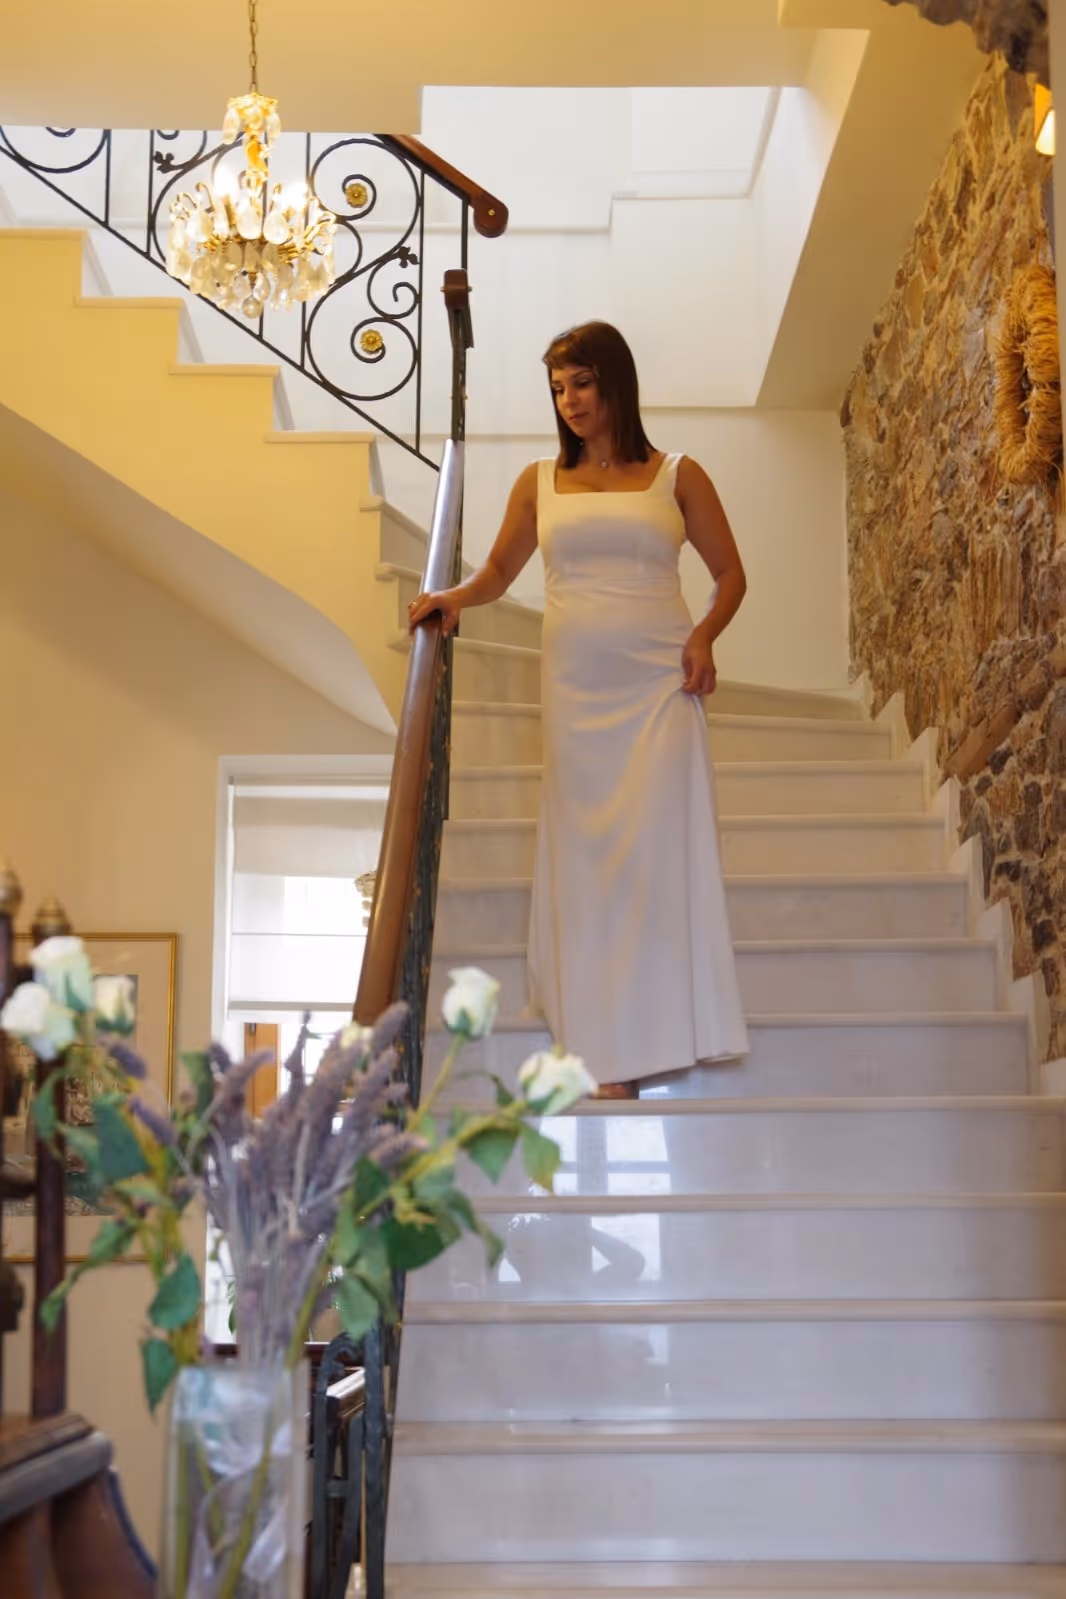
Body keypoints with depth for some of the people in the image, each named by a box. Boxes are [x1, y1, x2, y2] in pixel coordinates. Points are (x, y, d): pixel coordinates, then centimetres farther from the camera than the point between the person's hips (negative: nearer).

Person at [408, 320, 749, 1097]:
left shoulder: (677, 476, 8)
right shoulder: (539, 483, 13)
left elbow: (731, 573, 11)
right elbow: (498, 571, 18)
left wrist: (705, 635, -7)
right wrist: (456, 597, -3)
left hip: (658, 682, -2)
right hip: (575, 685, 2)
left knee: (656, 845, -11)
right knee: (588, 857, 0)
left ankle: (662, 1031, -6)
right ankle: (610, 1059, 4)